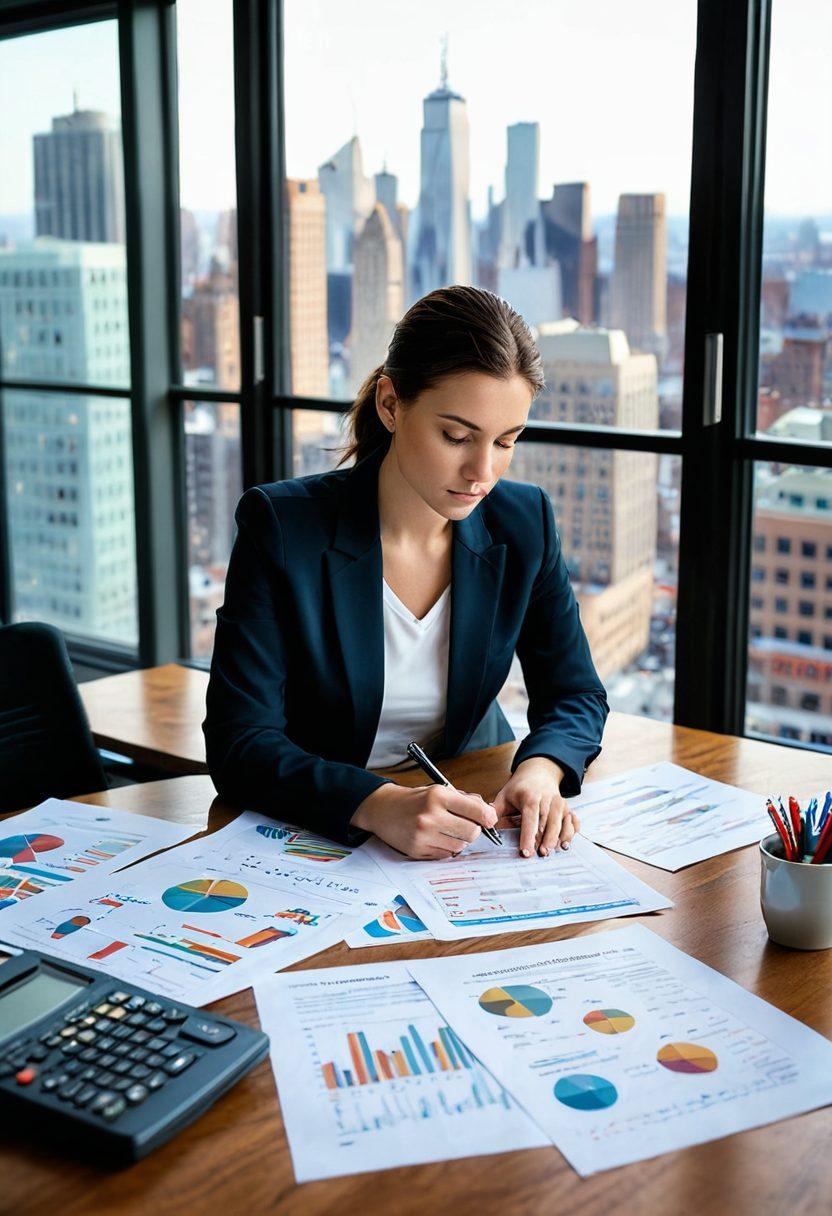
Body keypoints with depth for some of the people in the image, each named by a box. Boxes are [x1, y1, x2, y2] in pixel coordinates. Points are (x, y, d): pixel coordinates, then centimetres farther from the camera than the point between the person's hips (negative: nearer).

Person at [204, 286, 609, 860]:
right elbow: (239, 743, -18)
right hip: (317, 832, -2)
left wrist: (541, 770, -18)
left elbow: (576, 695, 5)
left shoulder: (524, 523, -4)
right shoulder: (281, 526, -15)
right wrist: (378, 806, -35)